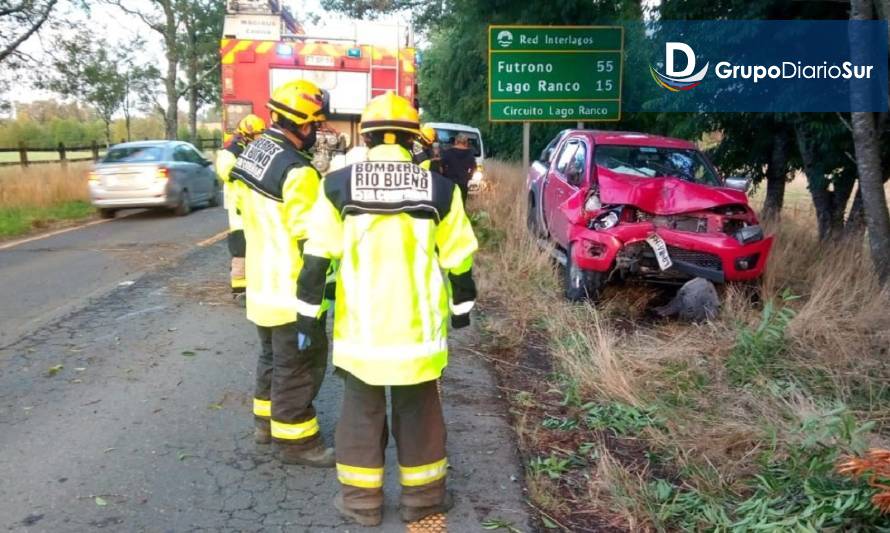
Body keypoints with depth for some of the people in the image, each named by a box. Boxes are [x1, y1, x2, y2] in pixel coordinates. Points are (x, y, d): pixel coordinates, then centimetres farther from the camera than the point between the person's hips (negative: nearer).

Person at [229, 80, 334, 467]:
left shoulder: (252, 152, 7)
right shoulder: (297, 171, -22)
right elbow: (310, 238, -21)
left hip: (262, 282, 10)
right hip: (292, 288, -9)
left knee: (273, 355, 23)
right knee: (299, 364, 2)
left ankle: (267, 420, 35)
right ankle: (294, 439, 12)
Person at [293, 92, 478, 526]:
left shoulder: (339, 185, -5)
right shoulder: (439, 189, -4)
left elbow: (316, 258, -4)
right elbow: (458, 261, 2)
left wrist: (309, 313, 5)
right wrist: (462, 306, 16)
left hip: (360, 327, 0)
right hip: (417, 326, 1)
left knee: (362, 410, 15)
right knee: (418, 412, 15)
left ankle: (361, 499, 24)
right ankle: (423, 497, 26)